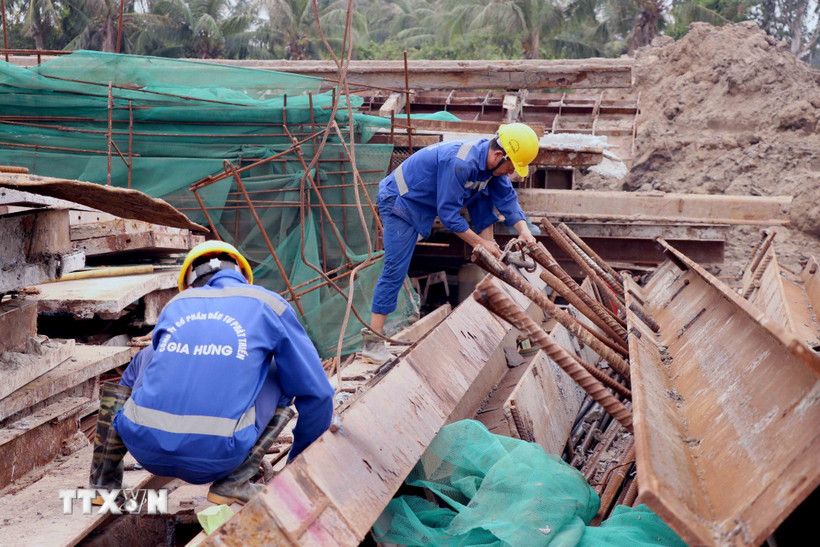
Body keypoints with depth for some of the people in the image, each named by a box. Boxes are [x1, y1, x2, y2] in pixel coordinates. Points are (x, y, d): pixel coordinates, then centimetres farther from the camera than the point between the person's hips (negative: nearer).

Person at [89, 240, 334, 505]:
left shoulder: (175, 306, 20)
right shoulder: (269, 306, 11)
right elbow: (315, 393, 13)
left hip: (144, 447, 4)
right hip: (214, 458, -4)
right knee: (285, 376, 19)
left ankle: (104, 480, 25)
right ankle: (233, 481, 7)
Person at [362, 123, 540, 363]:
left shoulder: (492, 163, -7)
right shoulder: (461, 163, -34)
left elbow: (507, 198, -3)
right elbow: (448, 213, -30)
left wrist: (524, 230, -17)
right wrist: (481, 243, -24)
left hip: (426, 204, 9)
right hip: (399, 201, -9)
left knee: (483, 192, -1)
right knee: (395, 269, -16)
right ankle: (373, 342, -14)